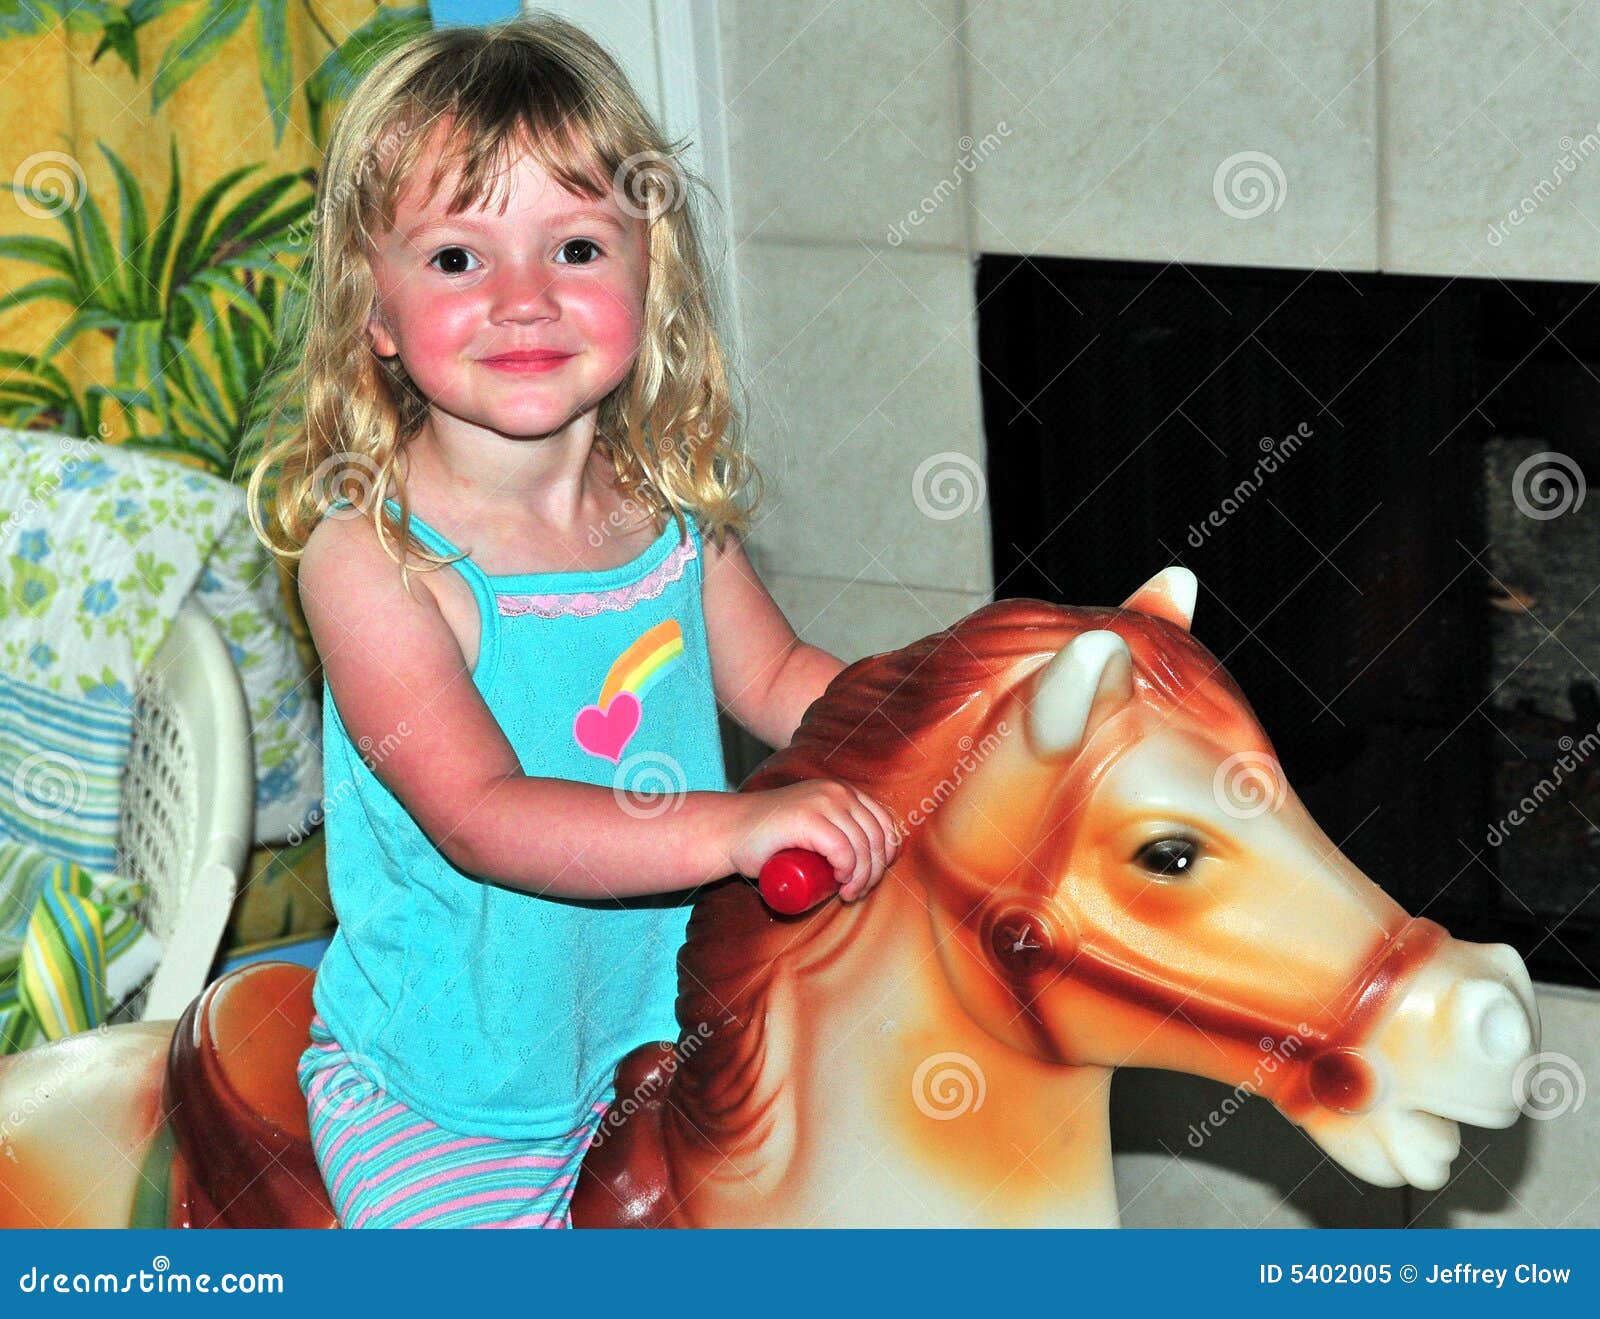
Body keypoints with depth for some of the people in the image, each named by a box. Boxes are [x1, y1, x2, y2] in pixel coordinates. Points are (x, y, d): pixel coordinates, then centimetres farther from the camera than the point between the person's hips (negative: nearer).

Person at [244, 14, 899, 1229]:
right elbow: (481, 817, -31)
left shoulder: (670, 502, -5)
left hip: (661, 1027, 5)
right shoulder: (369, 553, -22)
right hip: (441, 1093, -5)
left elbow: (774, 676, 14)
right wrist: (735, 826, -42)